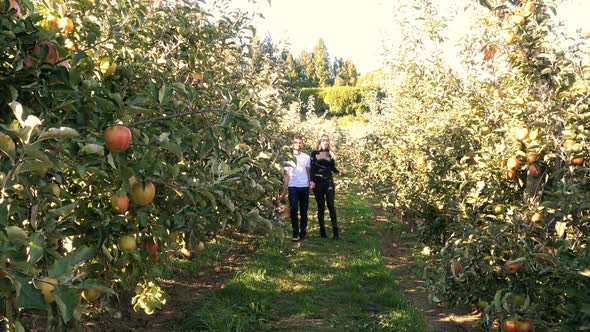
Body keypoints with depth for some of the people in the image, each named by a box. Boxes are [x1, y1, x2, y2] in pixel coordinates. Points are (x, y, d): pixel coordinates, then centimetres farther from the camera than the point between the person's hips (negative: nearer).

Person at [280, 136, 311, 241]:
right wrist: (284, 191, -3)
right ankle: (295, 233, -2)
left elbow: (308, 172, 13)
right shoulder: (288, 157, 3)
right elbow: (286, 175, 3)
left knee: (304, 211, 6)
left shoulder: (306, 157, 9)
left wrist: (311, 183, -2)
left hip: (304, 186, 2)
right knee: (294, 209, -10)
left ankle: (303, 232, 15)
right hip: (293, 186, -2)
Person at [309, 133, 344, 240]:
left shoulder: (331, 154, 10)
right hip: (317, 182, -1)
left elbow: (333, 167, 16)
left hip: (328, 181, 1)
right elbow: (311, 168, 0)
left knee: (331, 205, -10)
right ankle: (322, 230, 10)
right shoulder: (314, 153, 3)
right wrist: (311, 181, -8)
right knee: (321, 206, 4)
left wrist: (339, 172, -3)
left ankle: (335, 230, -8)